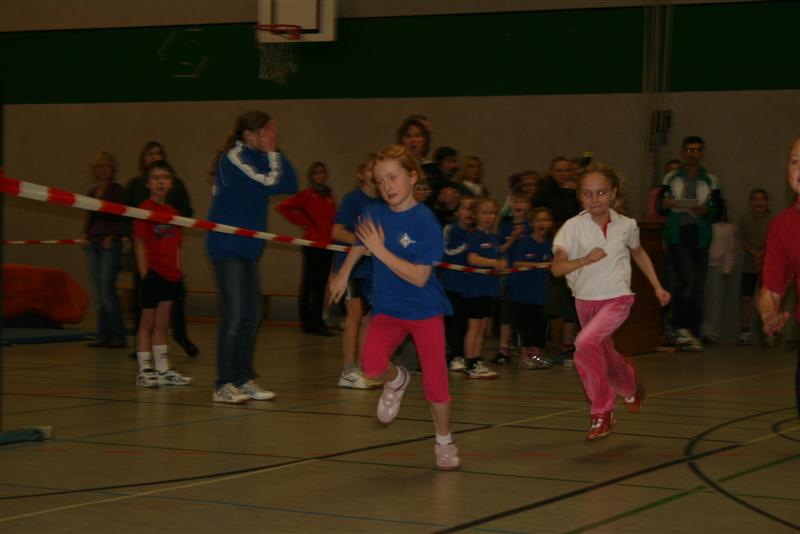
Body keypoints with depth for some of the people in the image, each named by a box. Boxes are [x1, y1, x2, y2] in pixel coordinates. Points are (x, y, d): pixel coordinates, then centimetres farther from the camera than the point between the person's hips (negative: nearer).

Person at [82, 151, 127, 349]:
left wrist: (112, 236, -15)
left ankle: (117, 335, -5)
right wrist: (85, 233, 5)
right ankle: (103, 334, 10)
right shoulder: (92, 190, 16)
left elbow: (121, 218, -6)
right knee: (97, 293, 5)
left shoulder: (116, 189, -2)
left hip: (110, 244, -6)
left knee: (106, 291, -12)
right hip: (92, 243, 6)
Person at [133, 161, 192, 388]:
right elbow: (140, 244, -11)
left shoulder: (173, 212, 11)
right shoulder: (144, 210, -8)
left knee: (162, 324, 12)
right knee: (148, 322, 0)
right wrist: (144, 273, -15)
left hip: (170, 275, 6)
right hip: (152, 274, -6)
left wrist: (178, 271, 10)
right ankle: (144, 370, 5)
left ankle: (163, 370, 18)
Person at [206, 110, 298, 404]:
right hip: (227, 245, -9)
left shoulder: (258, 157, 13)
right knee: (233, 316, -9)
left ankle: (244, 380, 18)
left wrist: (275, 152, 0)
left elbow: (290, 186, 5)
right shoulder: (233, 158, -12)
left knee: (251, 316, 10)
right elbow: (269, 184, -21)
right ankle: (223, 385, -4)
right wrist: (272, 153, -7)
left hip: (248, 247, 9)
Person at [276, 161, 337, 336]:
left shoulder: (330, 197, 14)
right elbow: (282, 206, -8)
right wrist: (302, 222, -8)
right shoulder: (307, 194, -3)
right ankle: (308, 323, -3)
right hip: (312, 243, -6)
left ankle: (317, 322, 16)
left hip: (327, 244, 6)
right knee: (309, 283, -4)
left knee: (321, 284, 10)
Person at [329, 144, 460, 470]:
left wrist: (380, 250, -27)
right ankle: (396, 381, 14)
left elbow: (419, 277, -24)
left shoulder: (425, 222, -19)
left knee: (435, 380, 0)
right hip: (387, 308, 3)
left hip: (425, 310, -3)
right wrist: (343, 274, 25)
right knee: (372, 364, -22)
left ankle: (444, 444, 23)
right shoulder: (374, 215, -5)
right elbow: (360, 244, 20)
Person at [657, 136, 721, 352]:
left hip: (700, 236, 2)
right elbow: (660, 208, 10)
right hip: (677, 234, -2)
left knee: (698, 286, 1)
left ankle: (692, 334, 8)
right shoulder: (671, 178, 10)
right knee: (687, 279, -19)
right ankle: (681, 328, -9)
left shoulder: (711, 180, 10)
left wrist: (706, 211, -13)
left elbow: (718, 211, 8)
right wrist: (665, 205, -12)